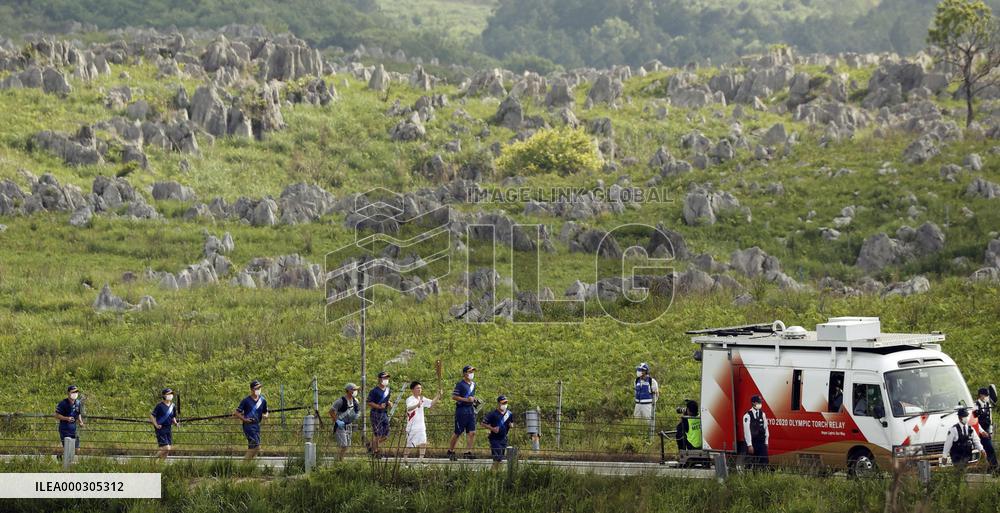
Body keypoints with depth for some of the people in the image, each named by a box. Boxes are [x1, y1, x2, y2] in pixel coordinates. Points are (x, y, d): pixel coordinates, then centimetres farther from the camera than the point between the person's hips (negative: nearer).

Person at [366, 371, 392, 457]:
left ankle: (371, 446, 26)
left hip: (385, 414, 8)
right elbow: (369, 403, -12)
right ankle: (375, 451, 11)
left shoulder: (387, 389, 12)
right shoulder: (374, 391, -11)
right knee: (377, 434, -4)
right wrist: (379, 406, -24)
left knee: (386, 436, 7)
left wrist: (389, 403, 4)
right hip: (376, 414, -8)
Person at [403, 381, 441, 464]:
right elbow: (409, 408, -32)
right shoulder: (409, 399, -13)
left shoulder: (422, 399, 9)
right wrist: (417, 405, -52)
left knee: (423, 443, 2)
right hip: (412, 426, -6)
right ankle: (405, 460, 8)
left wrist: (438, 396, -5)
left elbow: (431, 403, 11)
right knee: (409, 445, -1)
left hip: (421, 426, 6)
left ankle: (421, 459, 10)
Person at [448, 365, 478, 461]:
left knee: (472, 432, -3)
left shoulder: (473, 384, 15)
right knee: (458, 432, 1)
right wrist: (466, 399, -19)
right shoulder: (460, 384, -9)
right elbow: (454, 397, -14)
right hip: (461, 410, -7)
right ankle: (450, 451, 15)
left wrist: (475, 400, 9)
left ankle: (468, 452, -1)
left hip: (471, 410, 7)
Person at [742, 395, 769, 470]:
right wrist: (749, 445, -14)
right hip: (752, 443, -4)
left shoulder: (762, 414, 6)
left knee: (764, 462, -1)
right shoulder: (747, 416, -10)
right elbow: (747, 431, -12)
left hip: (761, 443, 4)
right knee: (751, 464, -1)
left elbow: (765, 428, 10)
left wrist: (766, 442, 7)